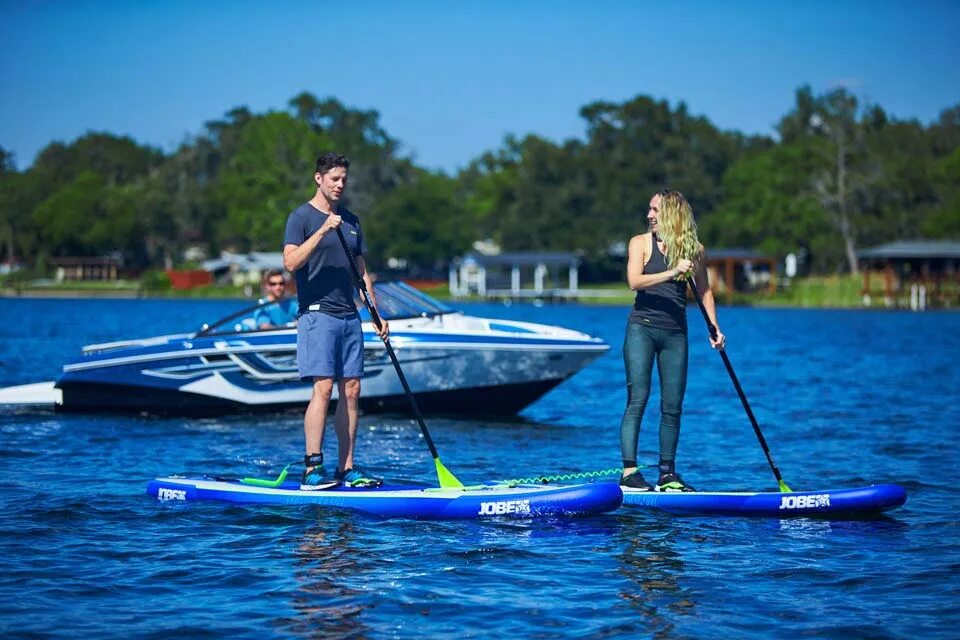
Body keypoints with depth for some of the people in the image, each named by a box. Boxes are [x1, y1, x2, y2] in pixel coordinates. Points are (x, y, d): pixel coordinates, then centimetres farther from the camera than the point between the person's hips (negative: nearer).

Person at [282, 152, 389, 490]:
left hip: (349, 316, 7)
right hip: (317, 314, -7)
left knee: (351, 390, 3)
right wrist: (323, 230, -23)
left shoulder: (351, 220, 17)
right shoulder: (302, 217, -3)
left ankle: (347, 469, 7)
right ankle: (312, 469, -15)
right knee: (323, 387, -14)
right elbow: (290, 262, -17)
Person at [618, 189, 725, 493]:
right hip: (642, 328, -3)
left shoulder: (694, 249, 7)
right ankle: (629, 471, -10)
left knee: (673, 405, 3)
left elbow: (704, 290, 16)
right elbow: (634, 281, -14)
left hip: (675, 332, 3)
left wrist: (714, 329, 5)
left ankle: (667, 474, 11)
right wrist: (672, 272, -25)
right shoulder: (640, 243, 0)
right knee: (638, 399, -9)